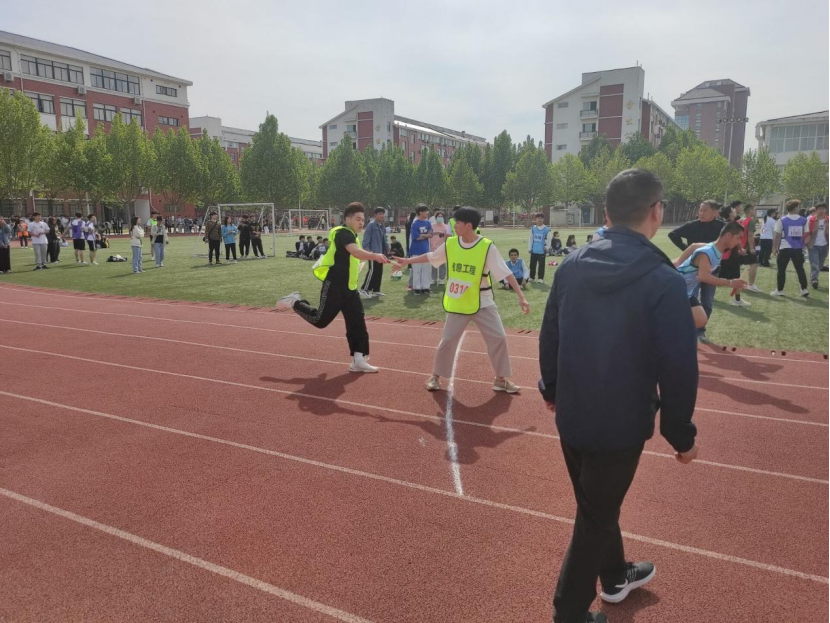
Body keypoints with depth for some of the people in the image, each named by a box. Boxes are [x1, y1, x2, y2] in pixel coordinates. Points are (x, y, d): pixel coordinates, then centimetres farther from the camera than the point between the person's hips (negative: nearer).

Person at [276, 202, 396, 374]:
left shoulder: (352, 236, 17)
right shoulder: (343, 233, -15)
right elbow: (356, 252, -35)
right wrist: (375, 256, -49)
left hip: (349, 288, 9)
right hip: (334, 286, -9)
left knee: (358, 323, 3)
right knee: (320, 320, 0)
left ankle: (358, 361, 7)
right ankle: (295, 303, 24)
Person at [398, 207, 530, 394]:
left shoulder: (487, 247, -16)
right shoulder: (450, 244, -5)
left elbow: (506, 273, -18)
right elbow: (430, 257, 12)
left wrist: (521, 296, -24)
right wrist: (407, 261, 12)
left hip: (483, 303, -2)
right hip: (457, 304, 2)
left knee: (498, 338, -3)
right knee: (448, 340, 4)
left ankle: (501, 380, 14)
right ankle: (436, 377, 22)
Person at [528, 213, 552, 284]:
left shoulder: (547, 229, -5)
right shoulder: (533, 229, 5)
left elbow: (548, 240, -1)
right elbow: (530, 239, 9)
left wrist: (547, 247, -13)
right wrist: (529, 248, 7)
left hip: (542, 251, -3)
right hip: (534, 251, 3)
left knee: (541, 265, 1)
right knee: (532, 264, 12)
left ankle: (541, 278, 9)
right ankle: (532, 277, 24)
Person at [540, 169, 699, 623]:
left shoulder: (573, 265, -3)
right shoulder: (663, 280, -19)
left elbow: (549, 336, 6)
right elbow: (678, 369, -17)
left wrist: (551, 388, 21)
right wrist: (681, 435, -4)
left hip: (571, 416, 6)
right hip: (621, 424, -6)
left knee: (598, 504, 25)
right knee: (596, 517, 10)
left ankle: (615, 577, 49)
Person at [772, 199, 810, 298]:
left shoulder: (782, 220, -6)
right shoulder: (804, 220, 2)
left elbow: (777, 236, -5)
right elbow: (805, 235, 6)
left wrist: (774, 248, 3)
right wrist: (804, 246, 20)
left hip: (785, 248, -2)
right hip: (798, 248, 3)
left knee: (781, 269, 6)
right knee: (800, 269, 11)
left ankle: (779, 290, 8)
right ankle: (804, 289, 7)